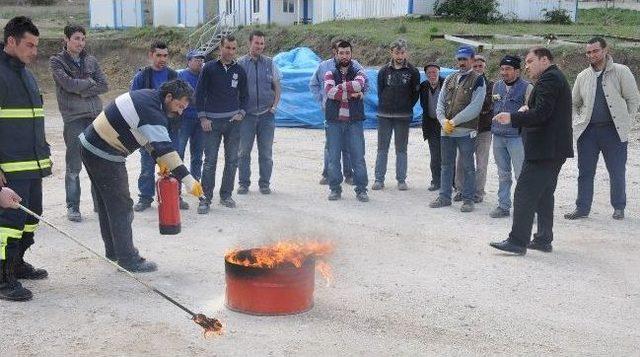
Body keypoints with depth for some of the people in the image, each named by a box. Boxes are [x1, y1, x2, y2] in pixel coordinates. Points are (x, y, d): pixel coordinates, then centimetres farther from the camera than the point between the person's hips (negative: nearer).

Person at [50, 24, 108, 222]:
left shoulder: (91, 60, 13)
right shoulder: (56, 61, 1)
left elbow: (104, 86, 4)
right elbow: (68, 83, -13)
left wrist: (82, 90, -7)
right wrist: (90, 82, -2)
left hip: (96, 116, 4)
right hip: (74, 118, -4)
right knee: (74, 166, -3)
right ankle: (72, 207, 6)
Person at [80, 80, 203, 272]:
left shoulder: (147, 97, 8)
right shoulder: (151, 111, -23)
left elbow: (150, 137, 17)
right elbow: (165, 148, -28)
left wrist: (159, 160, 7)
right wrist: (188, 180, -29)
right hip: (104, 156, -10)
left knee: (107, 202, 19)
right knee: (121, 206, -4)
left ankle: (113, 251, 31)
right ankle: (128, 259, 1)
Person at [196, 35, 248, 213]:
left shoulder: (239, 71, 8)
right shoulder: (209, 68, -1)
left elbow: (244, 95, 18)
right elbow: (200, 93, 1)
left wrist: (242, 112, 3)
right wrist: (203, 117, -6)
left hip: (233, 121, 3)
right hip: (212, 121, -3)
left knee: (232, 160, 6)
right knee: (210, 161, -5)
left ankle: (226, 195, 17)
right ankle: (205, 198, -1)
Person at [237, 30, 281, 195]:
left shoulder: (270, 63, 7)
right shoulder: (240, 63, 0)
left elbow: (277, 87, 12)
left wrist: (274, 106, 2)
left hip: (266, 114, 2)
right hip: (246, 114, -2)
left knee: (266, 152, 5)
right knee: (244, 151, 3)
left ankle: (265, 183, 16)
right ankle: (243, 183, 14)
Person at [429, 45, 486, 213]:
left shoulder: (477, 80, -4)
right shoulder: (449, 79, 13)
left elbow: (474, 108, -13)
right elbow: (440, 103, 11)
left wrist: (453, 121, -14)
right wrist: (443, 121, -8)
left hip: (466, 131, -5)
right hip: (446, 130, 6)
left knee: (468, 167, 3)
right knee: (446, 164, 12)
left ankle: (468, 199, 11)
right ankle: (444, 196, 22)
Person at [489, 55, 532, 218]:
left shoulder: (527, 87, -4)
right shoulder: (497, 86, 13)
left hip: (517, 136, -6)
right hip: (498, 136, 6)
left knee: (521, 174, -7)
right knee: (503, 174, 12)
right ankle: (503, 206, 19)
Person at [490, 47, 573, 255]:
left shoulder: (549, 78, -12)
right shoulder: (557, 78, 21)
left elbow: (541, 113, -22)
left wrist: (513, 118, -24)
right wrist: (527, 110, 7)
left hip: (543, 149, -11)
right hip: (554, 149, 11)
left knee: (524, 194, -10)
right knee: (544, 194, 15)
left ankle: (518, 242, -10)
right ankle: (544, 239, 20)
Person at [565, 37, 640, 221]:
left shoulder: (621, 72, -2)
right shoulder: (582, 77, 8)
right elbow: (574, 104, 20)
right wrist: (577, 122, 7)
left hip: (614, 131, -3)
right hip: (588, 130, 3)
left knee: (617, 172, 4)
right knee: (585, 172, 5)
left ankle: (619, 208, 19)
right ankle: (582, 207, 14)